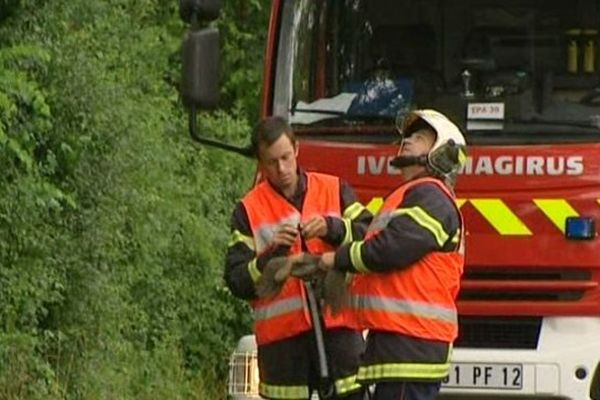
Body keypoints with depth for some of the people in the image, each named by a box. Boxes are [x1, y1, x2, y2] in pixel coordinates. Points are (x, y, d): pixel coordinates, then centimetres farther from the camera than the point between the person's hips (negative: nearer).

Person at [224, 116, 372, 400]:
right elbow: (237, 281, -1)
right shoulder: (249, 210, 7)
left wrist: (332, 228, -18)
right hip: (282, 333, 0)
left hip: (338, 325, 0)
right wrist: (272, 255, -17)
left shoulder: (334, 191, 11)